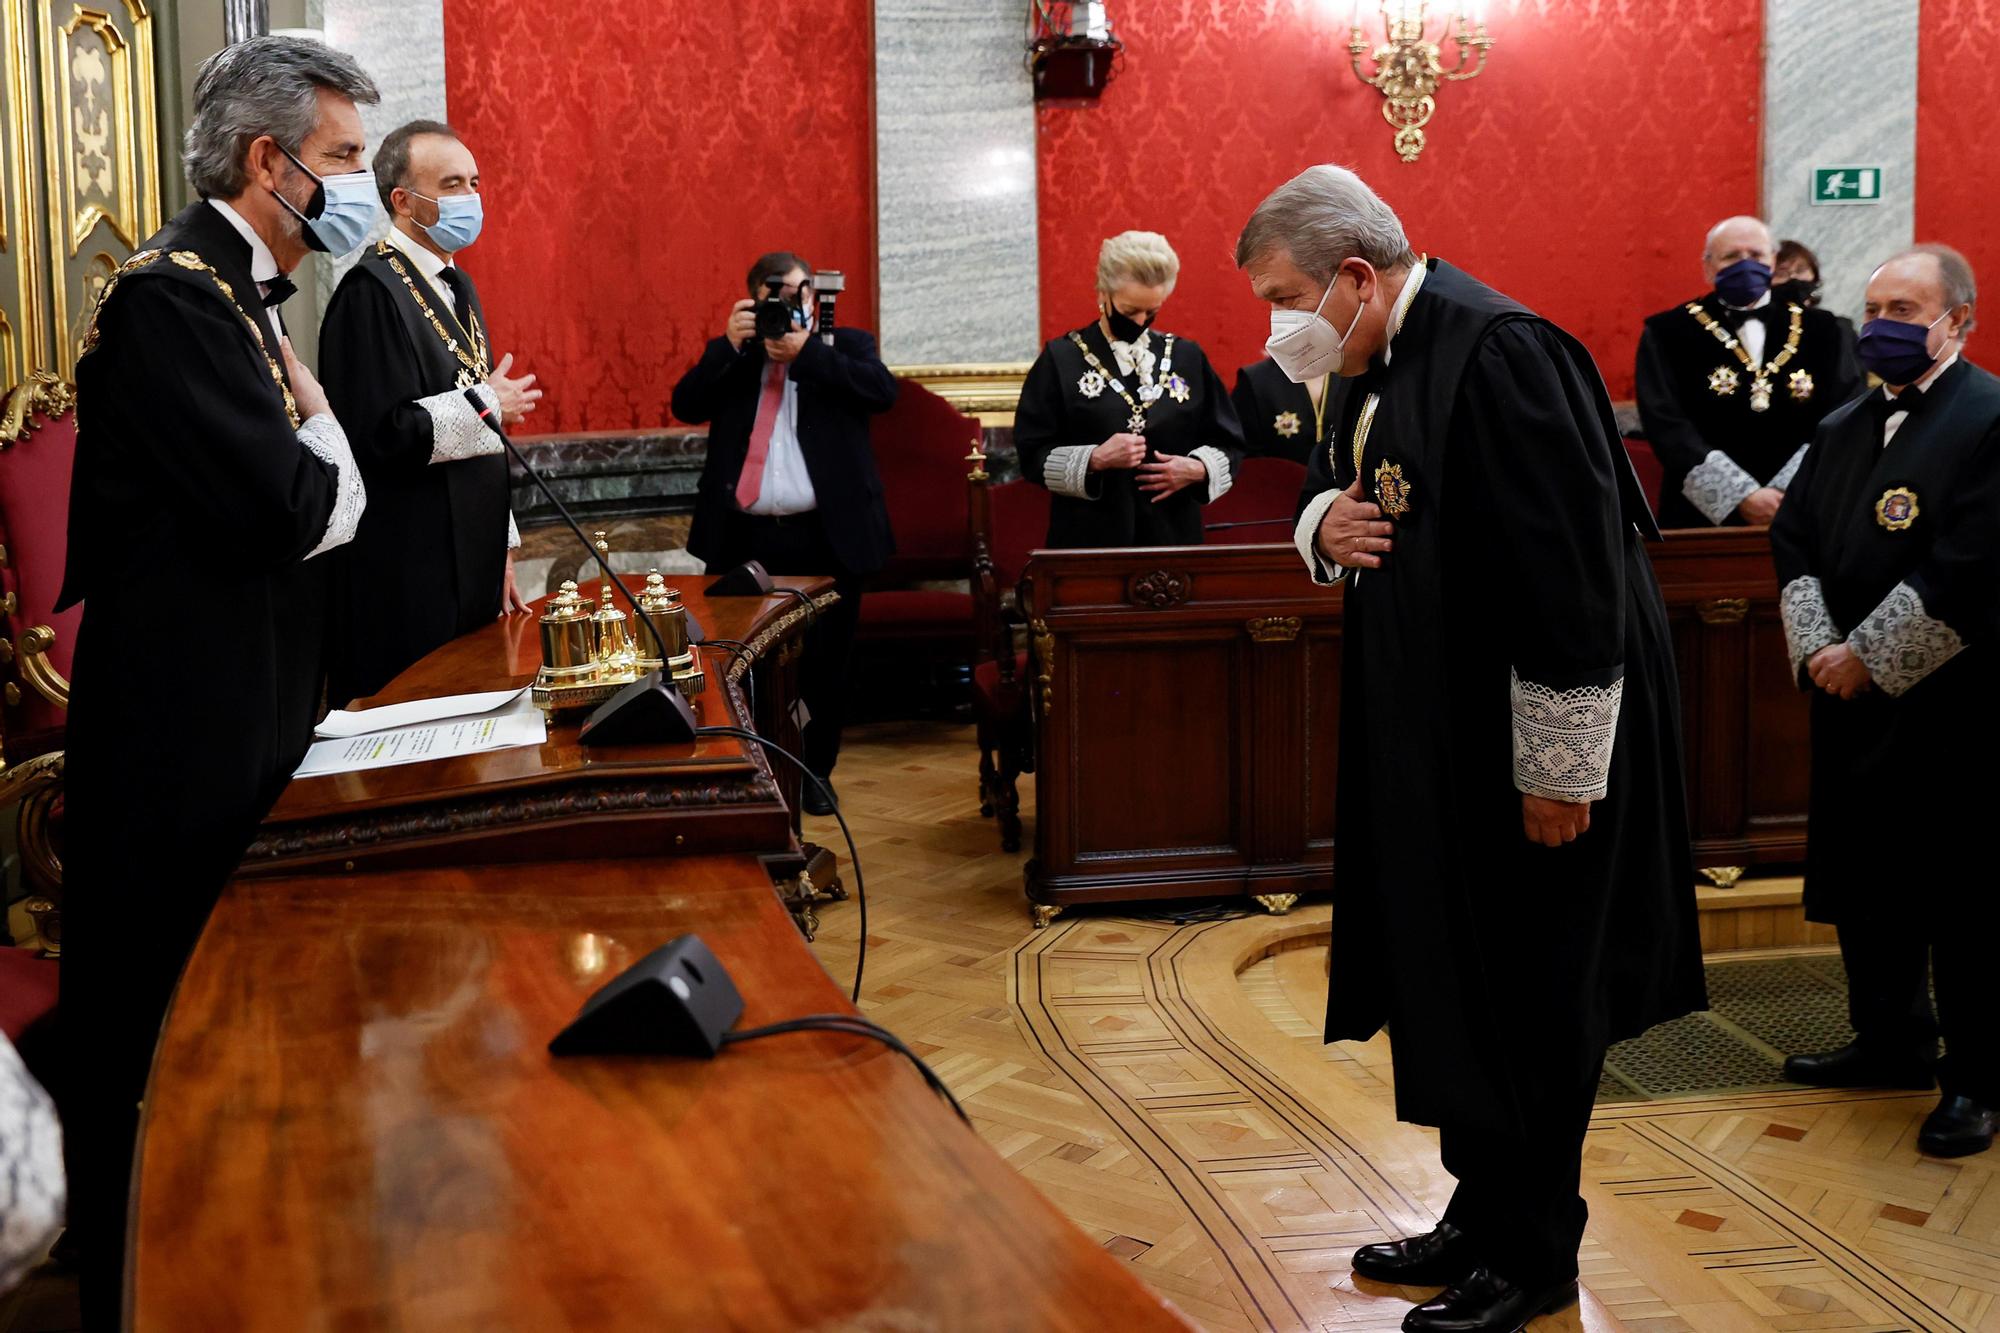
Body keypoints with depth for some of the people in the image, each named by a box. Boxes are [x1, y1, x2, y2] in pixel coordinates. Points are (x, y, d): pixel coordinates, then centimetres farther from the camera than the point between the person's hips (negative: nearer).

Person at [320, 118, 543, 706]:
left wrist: (501, 552, 18)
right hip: (408, 586, -9)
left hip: (473, 572, 9)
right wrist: (488, 405, -11)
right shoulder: (372, 291, -15)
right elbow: (382, 435, -24)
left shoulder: (456, 287, 15)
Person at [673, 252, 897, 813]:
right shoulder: (732, 355, 13)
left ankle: (811, 776, 17)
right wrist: (730, 344, -12)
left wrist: (807, 351, -16)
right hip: (744, 538, 1)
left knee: (823, 664, 5)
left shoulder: (845, 344, 9)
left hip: (825, 536, -1)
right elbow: (687, 405, -1)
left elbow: (883, 390, -10)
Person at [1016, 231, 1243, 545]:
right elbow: (1032, 454, -4)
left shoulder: (1187, 357, 8)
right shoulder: (1062, 359, -1)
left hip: (1174, 533, 3)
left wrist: (1197, 470, -10)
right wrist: (1094, 460, -19)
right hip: (1089, 537, -2)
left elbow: (1228, 445, 10)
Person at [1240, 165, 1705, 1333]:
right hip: (1431, 735, 9)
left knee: (1525, 1005, 3)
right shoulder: (1375, 362, 7)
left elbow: (1568, 575, -25)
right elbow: (1334, 488, 22)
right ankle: (1483, 1213, 32)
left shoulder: (1497, 352, -22)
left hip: (1531, 740, -9)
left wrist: (1559, 771, -21)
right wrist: (1324, 523, -4)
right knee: (1449, 985, 16)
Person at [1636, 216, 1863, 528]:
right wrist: (1740, 496, -16)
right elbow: (1668, 426, -7)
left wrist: (1789, 492, -13)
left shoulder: (1821, 331, 9)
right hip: (1703, 519, -1)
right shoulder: (1667, 334, 2)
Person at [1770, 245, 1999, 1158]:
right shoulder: (1843, 428, 13)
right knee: (1861, 885, 14)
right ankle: (1891, 1041, 31)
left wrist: (1867, 656, -16)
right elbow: (1795, 541, 10)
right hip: (1853, 704, 7)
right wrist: (1816, 647, -5)